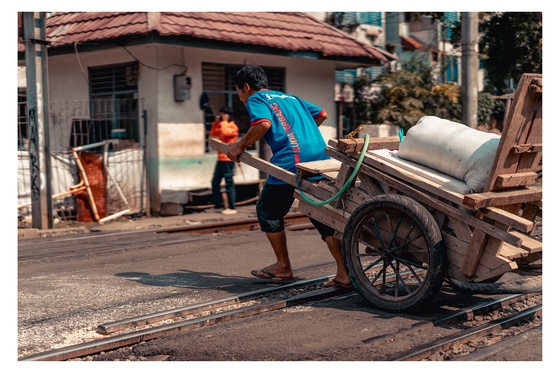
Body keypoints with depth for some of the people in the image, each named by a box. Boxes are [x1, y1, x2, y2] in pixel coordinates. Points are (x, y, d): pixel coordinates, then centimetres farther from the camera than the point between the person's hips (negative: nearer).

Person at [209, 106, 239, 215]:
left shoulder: (233, 127, -8)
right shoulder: (222, 126, 20)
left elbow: (225, 132, -26)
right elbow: (213, 133, 21)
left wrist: (224, 121, -13)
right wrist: (216, 122, 11)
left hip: (228, 160, -9)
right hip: (220, 159, 9)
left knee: (229, 184, -6)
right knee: (215, 182, 10)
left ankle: (232, 208, -3)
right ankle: (218, 206, 16)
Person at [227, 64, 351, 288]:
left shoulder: (255, 99, 8)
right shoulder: (291, 98, 29)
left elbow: (263, 124, -12)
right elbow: (321, 114, 29)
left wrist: (240, 146, -1)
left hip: (290, 161, -7)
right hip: (321, 158, 7)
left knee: (268, 211, 14)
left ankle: (283, 267, 21)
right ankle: (344, 273, 2)